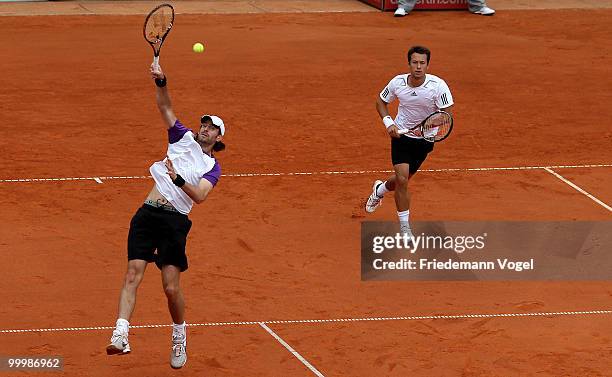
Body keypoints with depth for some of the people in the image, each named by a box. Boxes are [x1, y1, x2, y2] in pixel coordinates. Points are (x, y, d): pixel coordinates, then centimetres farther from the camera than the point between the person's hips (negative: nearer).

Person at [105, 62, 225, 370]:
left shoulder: (212, 168, 9)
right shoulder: (184, 138, 18)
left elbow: (199, 195, -8)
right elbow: (165, 107, 10)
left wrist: (179, 179, -25)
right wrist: (161, 82, -8)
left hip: (176, 220, -2)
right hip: (148, 213, 2)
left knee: (171, 288, -7)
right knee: (133, 275, -14)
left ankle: (179, 336, 18)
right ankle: (120, 335, -25)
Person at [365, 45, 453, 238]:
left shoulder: (438, 85, -23)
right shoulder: (397, 83, -16)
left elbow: (447, 114, -21)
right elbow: (381, 101, 4)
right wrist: (388, 122, -12)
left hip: (424, 139, 0)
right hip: (401, 135, 0)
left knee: (402, 180, 14)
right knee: (402, 180, -14)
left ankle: (380, 189, 51)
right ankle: (404, 227, 0)